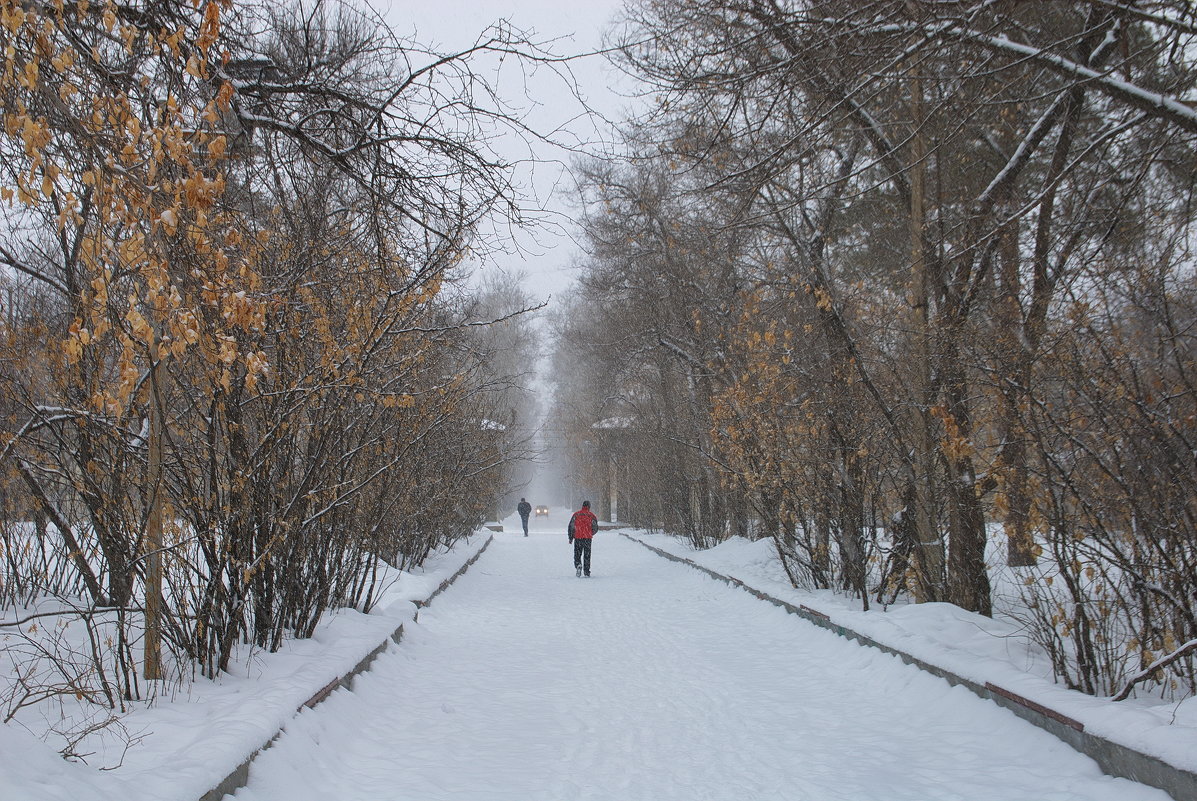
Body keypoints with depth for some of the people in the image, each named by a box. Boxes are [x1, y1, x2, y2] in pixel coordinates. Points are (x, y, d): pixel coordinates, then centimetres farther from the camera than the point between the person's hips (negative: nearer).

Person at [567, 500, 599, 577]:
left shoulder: (576, 514, 4)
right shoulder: (591, 515, 3)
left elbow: (571, 526, 3)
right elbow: (595, 528, 5)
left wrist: (570, 538, 8)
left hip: (578, 537, 0)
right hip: (588, 538, 0)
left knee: (577, 554, 8)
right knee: (587, 556, 9)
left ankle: (578, 565, -20)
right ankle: (586, 572, 7)